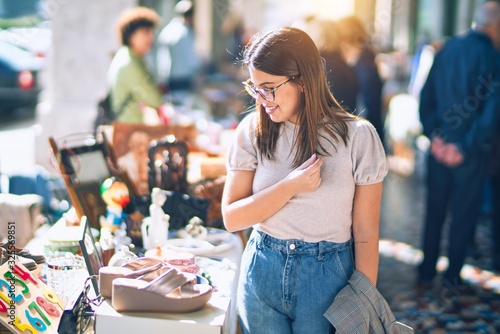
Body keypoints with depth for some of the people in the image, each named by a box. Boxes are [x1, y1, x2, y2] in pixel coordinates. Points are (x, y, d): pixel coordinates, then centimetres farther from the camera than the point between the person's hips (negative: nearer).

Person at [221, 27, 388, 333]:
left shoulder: (357, 136, -10)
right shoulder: (253, 130, -5)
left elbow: (365, 233, -7)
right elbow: (232, 219, -6)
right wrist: (291, 186, -19)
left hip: (327, 277, -2)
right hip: (262, 271, 2)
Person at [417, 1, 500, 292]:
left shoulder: (447, 49, 3)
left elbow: (426, 96, 4)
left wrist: (433, 135, 2)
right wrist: (466, 147, -12)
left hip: (439, 146, 5)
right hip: (470, 152, -4)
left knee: (435, 211, 14)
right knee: (465, 213, 9)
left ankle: (426, 274, 20)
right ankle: (452, 278, 16)